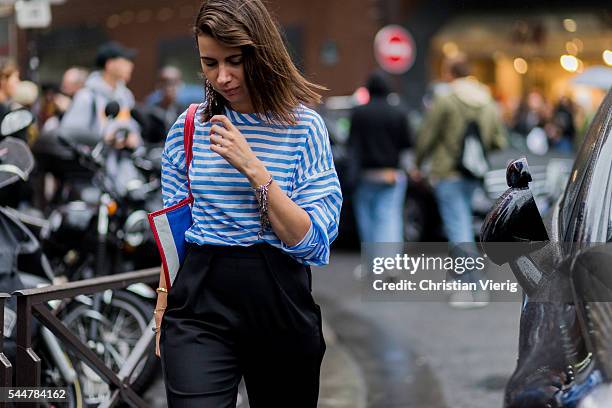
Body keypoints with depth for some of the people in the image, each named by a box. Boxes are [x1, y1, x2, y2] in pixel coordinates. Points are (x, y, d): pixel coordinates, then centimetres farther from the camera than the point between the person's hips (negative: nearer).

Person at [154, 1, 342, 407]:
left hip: (281, 303, 0)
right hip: (201, 302, 1)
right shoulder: (190, 127, 3)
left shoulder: (305, 126, -5)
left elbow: (313, 243, -12)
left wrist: (254, 169, -19)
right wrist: (164, 299, 5)